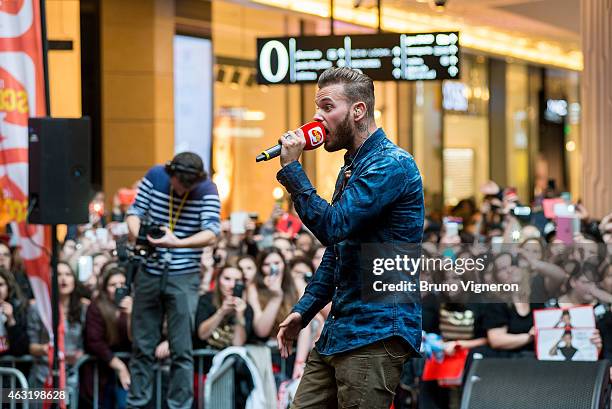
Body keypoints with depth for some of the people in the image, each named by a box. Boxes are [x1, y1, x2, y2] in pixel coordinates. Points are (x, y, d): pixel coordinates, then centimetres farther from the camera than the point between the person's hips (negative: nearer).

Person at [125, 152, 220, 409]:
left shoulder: (207, 190, -9)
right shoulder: (154, 177, -2)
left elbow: (211, 234, -17)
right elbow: (135, 212, 4)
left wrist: (177, 243, -33)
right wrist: (135, 233, -19)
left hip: (184, 277, -3)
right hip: (149, 272, 3)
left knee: (181, 349, -3)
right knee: (142, 346, 8)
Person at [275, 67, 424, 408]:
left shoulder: (392, 165, -12)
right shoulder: (352, 168, 20)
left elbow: (333, 227, -21)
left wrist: (292, 169, -13)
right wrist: (303, 311, 14)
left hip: (377, 334, -10)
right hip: (339, 331, 10)